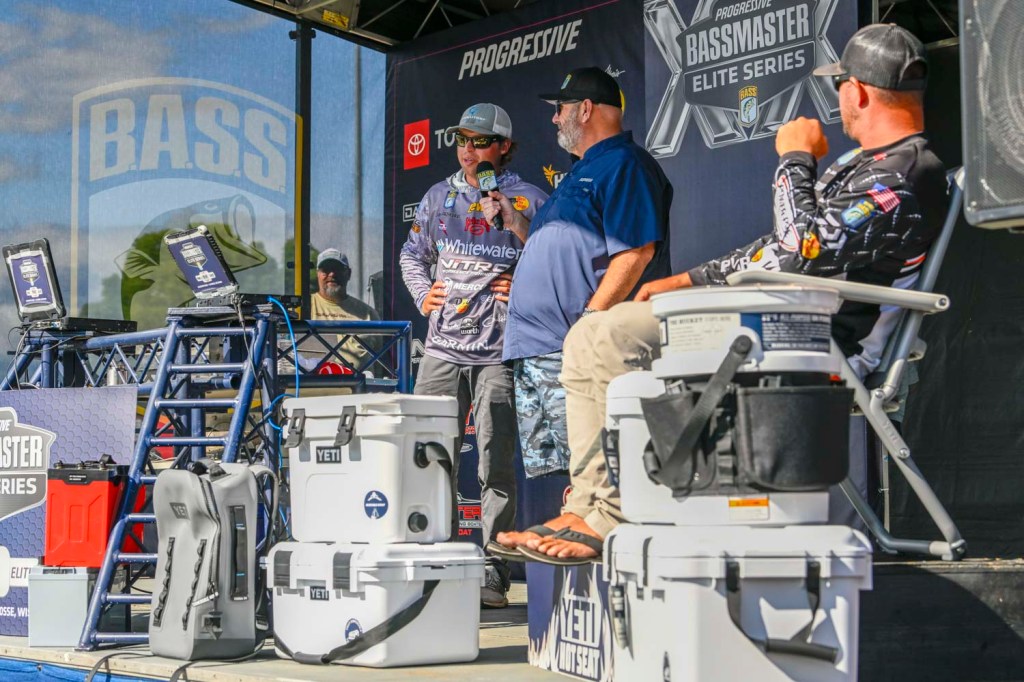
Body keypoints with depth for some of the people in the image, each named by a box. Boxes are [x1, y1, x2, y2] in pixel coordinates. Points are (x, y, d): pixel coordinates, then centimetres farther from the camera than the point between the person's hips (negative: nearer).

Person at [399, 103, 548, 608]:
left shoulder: (528, 201, 2)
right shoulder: (439, 197, 14)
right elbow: (412, 254, 27)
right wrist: (422, 296, 12)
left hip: (500, 351, -4)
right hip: (443, 347, 4)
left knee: (496, 466, -4)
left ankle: (493, 577, 1)